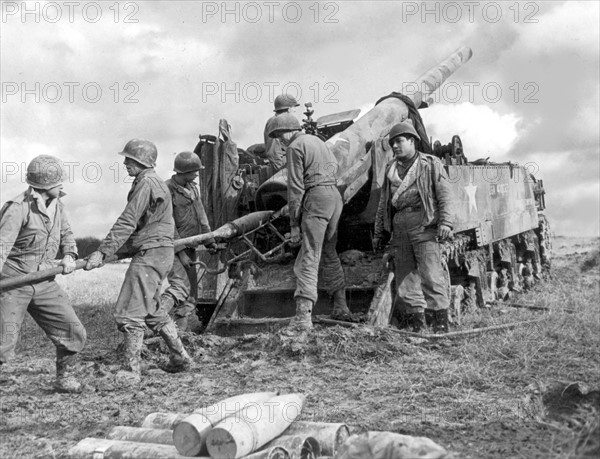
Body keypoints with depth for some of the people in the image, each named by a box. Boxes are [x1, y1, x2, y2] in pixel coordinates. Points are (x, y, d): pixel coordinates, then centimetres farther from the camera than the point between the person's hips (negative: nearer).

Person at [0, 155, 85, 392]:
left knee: (73, 332, 2)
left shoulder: (56, 204, 5)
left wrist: (69, 255, 0)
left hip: (44, 281, 7)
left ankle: (65, 378, 22)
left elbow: (66, 233, 20)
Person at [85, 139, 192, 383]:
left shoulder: (146, 182, -14)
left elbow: (127, 223, -21)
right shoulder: (153, 181, 19)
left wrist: (102, 252, -22)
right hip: (157, 253, 11)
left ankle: (131, 371, -4)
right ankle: (181, 358, 27)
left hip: (150, 254, -11)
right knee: (152, 310, 20)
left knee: (128, 313, -9)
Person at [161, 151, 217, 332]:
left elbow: (200, 215, 16)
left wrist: (209, 239, 10)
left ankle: (179, 329, 17)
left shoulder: (192, 187, 9)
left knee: (190, 292, 10)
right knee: (180, 286, -21)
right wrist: (180, 253, -19)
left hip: (189, 247, 8)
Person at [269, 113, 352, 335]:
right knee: (329, 254, 19)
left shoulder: (295, 147, -5)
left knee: (308, 258, -13)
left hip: (316, 198, -8)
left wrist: (294, 223, -8)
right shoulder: (317, 140, 20)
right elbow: (334, 165, 31)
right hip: (335, 195, 8)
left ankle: (303, 314, -21)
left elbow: (295, 187, -10)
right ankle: (340, 307, 24)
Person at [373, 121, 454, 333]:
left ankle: (441, 324, -6)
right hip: (400, 230, 6)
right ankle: (416, 326, 10)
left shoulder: (431, 164, 6)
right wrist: (379, 232, 21)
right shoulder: (390, 169, 21)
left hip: (424, 227, -5)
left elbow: (444, 195, 0)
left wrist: (445, 222, -12)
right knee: (405, 279, 4)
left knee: (431, 276, -11)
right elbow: (383, 204, 24)